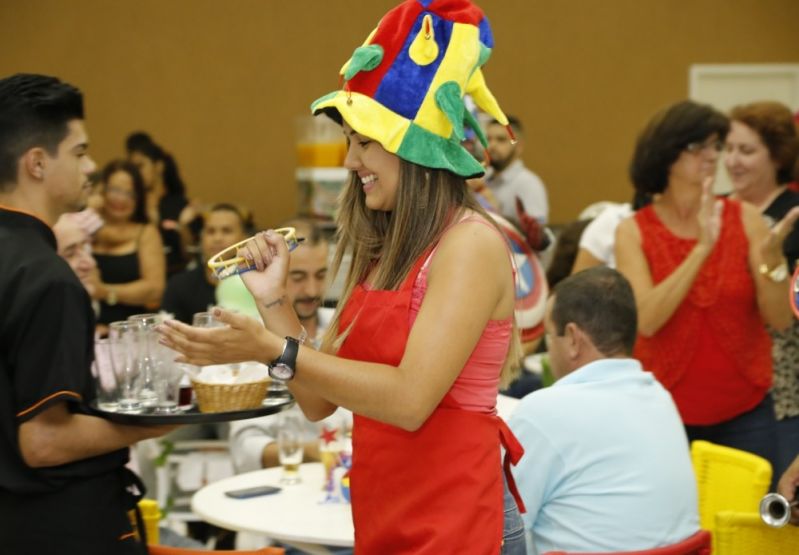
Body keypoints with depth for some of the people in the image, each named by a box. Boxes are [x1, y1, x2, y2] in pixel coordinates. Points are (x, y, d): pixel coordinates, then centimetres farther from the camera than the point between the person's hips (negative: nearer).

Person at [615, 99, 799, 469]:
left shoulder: (745, 219, -1)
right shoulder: (634, 231, -4)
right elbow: (646, 320, -19)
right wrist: (702, 248, -24)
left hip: (745, 413, 1)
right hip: (666, 414, -1)